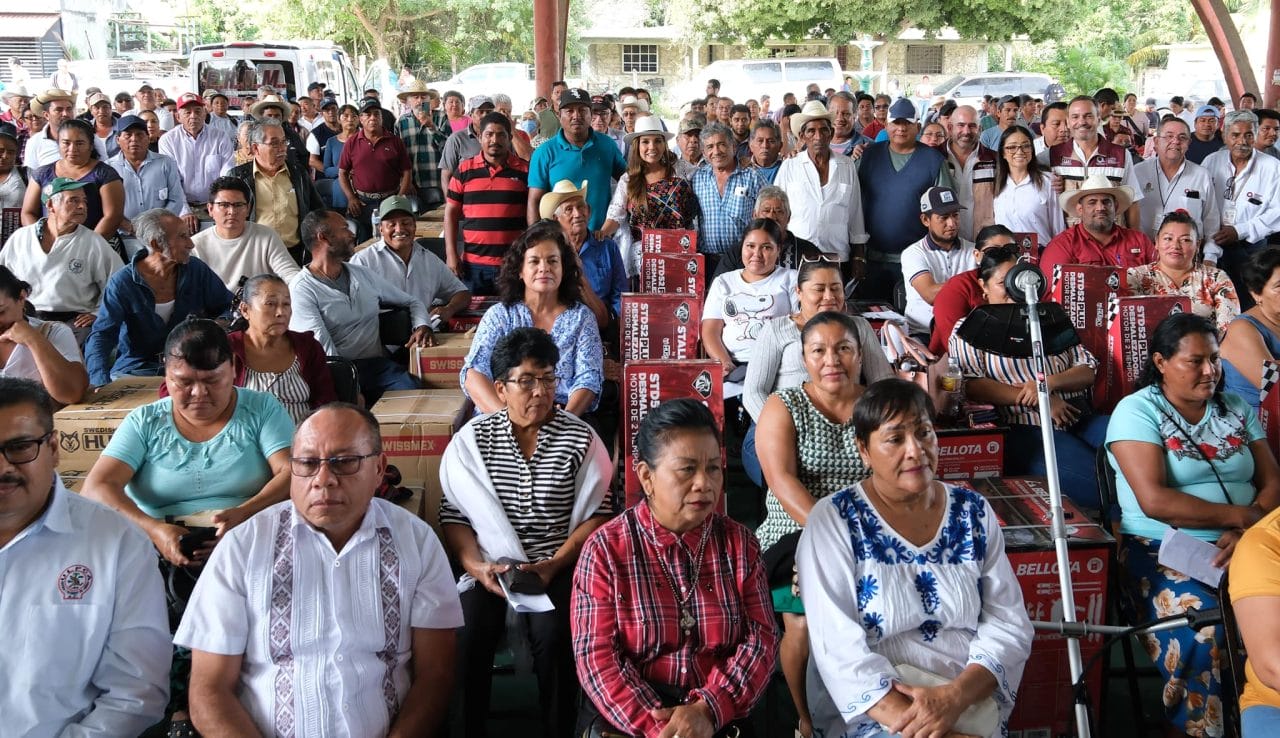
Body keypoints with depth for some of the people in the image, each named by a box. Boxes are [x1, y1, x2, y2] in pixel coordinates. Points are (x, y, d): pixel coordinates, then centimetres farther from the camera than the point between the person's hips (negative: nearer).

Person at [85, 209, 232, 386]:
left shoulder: (197, 270, 2)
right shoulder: (123, 282, -8)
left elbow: (229, 308, 11)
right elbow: (100, 337, -14)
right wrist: (101, 384, -32)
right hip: (136, 368, -2)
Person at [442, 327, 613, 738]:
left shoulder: (580, 439, 2)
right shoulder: (472, 439, 5)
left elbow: (596, 516, 0)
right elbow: (455, 515, 3)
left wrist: (552, 565, -12)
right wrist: (477, 566, -13)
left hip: (557, 566, -1)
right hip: (489, 566, 1)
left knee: (553, 637, -28)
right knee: (466, 638, -25)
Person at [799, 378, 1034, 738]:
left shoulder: (973, 512, 7)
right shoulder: (833, 521, -5)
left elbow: (1009, 625, 2)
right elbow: (839, 648, -13)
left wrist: (955, 696, -15)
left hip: (973, 706, 3)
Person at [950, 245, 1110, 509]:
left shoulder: (1048, 318, 24)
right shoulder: (970, 329, 11)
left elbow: (1088, 369, 17)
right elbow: (969, 384, -6)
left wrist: (1049, 382, -6)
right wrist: (1036, 399, -14)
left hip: (1082, 418, 6)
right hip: (1027, 428, -5)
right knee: (1097, 480, -31)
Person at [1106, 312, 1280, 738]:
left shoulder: (1236, 409, 15)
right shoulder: (1137, 411, -3)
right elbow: (1155, 501, -14)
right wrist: (1241, 515, -11)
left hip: (1240, 546, 5)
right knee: (1204, 630, -31)